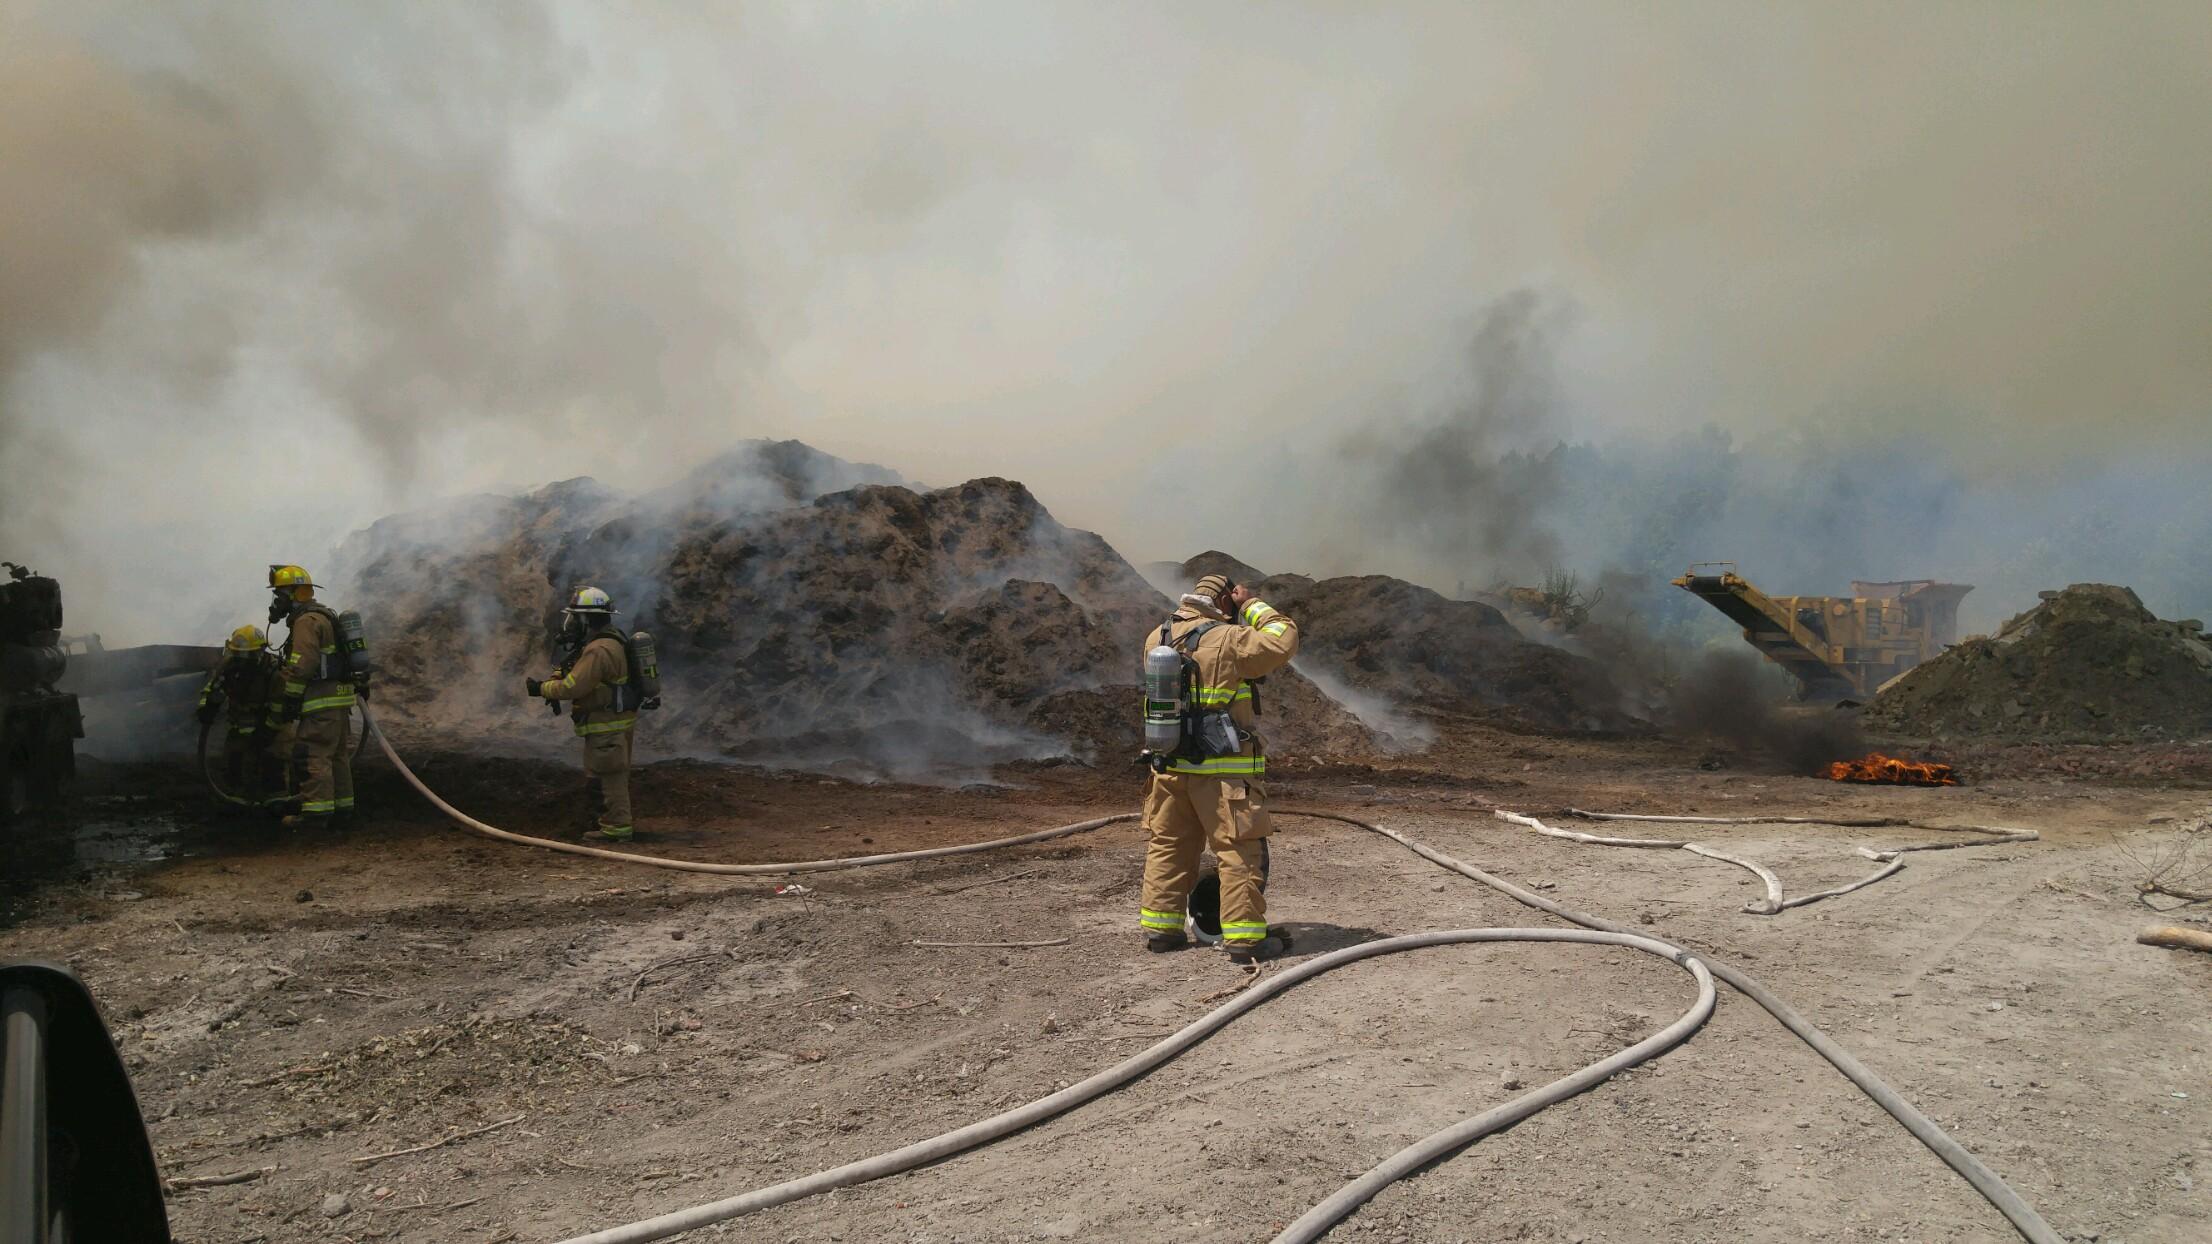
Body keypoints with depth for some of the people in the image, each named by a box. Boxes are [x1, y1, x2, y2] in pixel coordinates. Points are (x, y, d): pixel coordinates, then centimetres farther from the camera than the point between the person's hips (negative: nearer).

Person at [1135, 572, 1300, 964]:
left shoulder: (1156, 638, 5)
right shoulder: (1228, 640, -15)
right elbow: (1283, 642, -11)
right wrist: (1253, 607, -2)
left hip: (1169, 765, 6)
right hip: (1224, 770, -6)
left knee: (1167, 846, 17)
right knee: (1240, 852, 3)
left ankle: (1159, 928, 22)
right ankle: (1242, 938, 2)